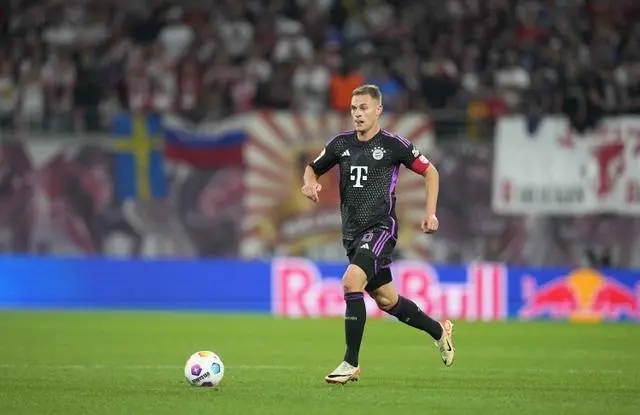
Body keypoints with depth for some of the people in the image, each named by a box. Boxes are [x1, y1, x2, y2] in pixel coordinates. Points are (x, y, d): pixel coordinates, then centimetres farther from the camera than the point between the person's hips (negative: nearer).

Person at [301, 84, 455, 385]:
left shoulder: (393, 145, -6)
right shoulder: (341, 144, 7)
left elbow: (430, 172, 5)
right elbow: (313, 168, 20)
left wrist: (430, 212, -4)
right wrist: (310, 184, -4)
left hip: (381, 228, -6)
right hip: (352, 232, 6)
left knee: (351, 283, -26)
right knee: (386, 300, 14)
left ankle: (351, 364, -19)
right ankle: (439, 331, 39)